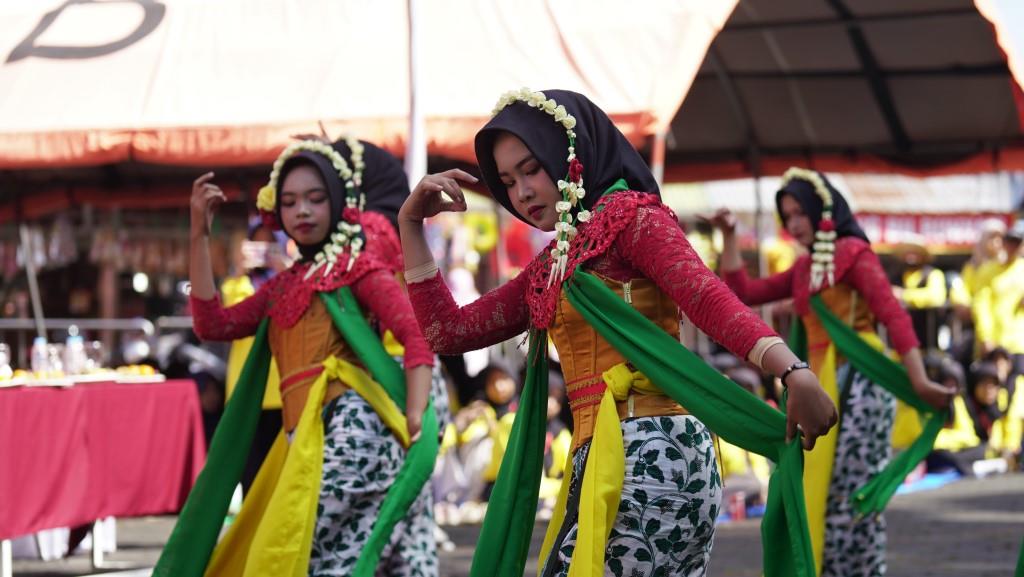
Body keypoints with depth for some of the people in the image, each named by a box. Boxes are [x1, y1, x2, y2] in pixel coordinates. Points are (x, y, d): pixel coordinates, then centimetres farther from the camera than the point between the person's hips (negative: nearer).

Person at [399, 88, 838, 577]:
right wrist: (411, 225, 18)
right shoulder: (551, 266, 23)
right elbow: (448, 332, 24)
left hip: (648, 453, -9)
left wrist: (793, 371, -33)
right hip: (599, 460, 9)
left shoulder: (631, 217, -1)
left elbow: (707, 297, -18)